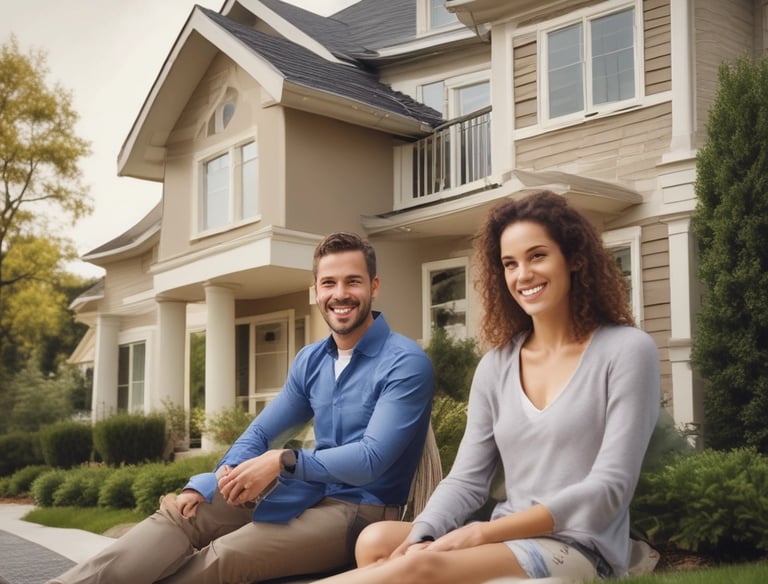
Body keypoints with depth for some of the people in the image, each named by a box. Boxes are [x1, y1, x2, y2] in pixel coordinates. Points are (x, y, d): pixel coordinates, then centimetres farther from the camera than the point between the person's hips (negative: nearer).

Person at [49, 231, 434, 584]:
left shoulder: (406, 363, -12)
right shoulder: (310, 360, 12)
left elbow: (371, 459, -21)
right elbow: (259, 434, 13)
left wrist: (285, 461, -27)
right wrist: (202, 488, -5)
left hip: (362, 510, -7)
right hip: (310, 492, 7)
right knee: (182, 513, -15)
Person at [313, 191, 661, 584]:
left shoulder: (626, 351, -5)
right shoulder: (496, 365, 11)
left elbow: (609, 488, -12)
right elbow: (466, 480, 6)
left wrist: (485, 531, -18)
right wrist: (420, 537, -16)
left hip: (580, 549, -5)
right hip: (508, 543, 5)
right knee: (377, 541, -26)